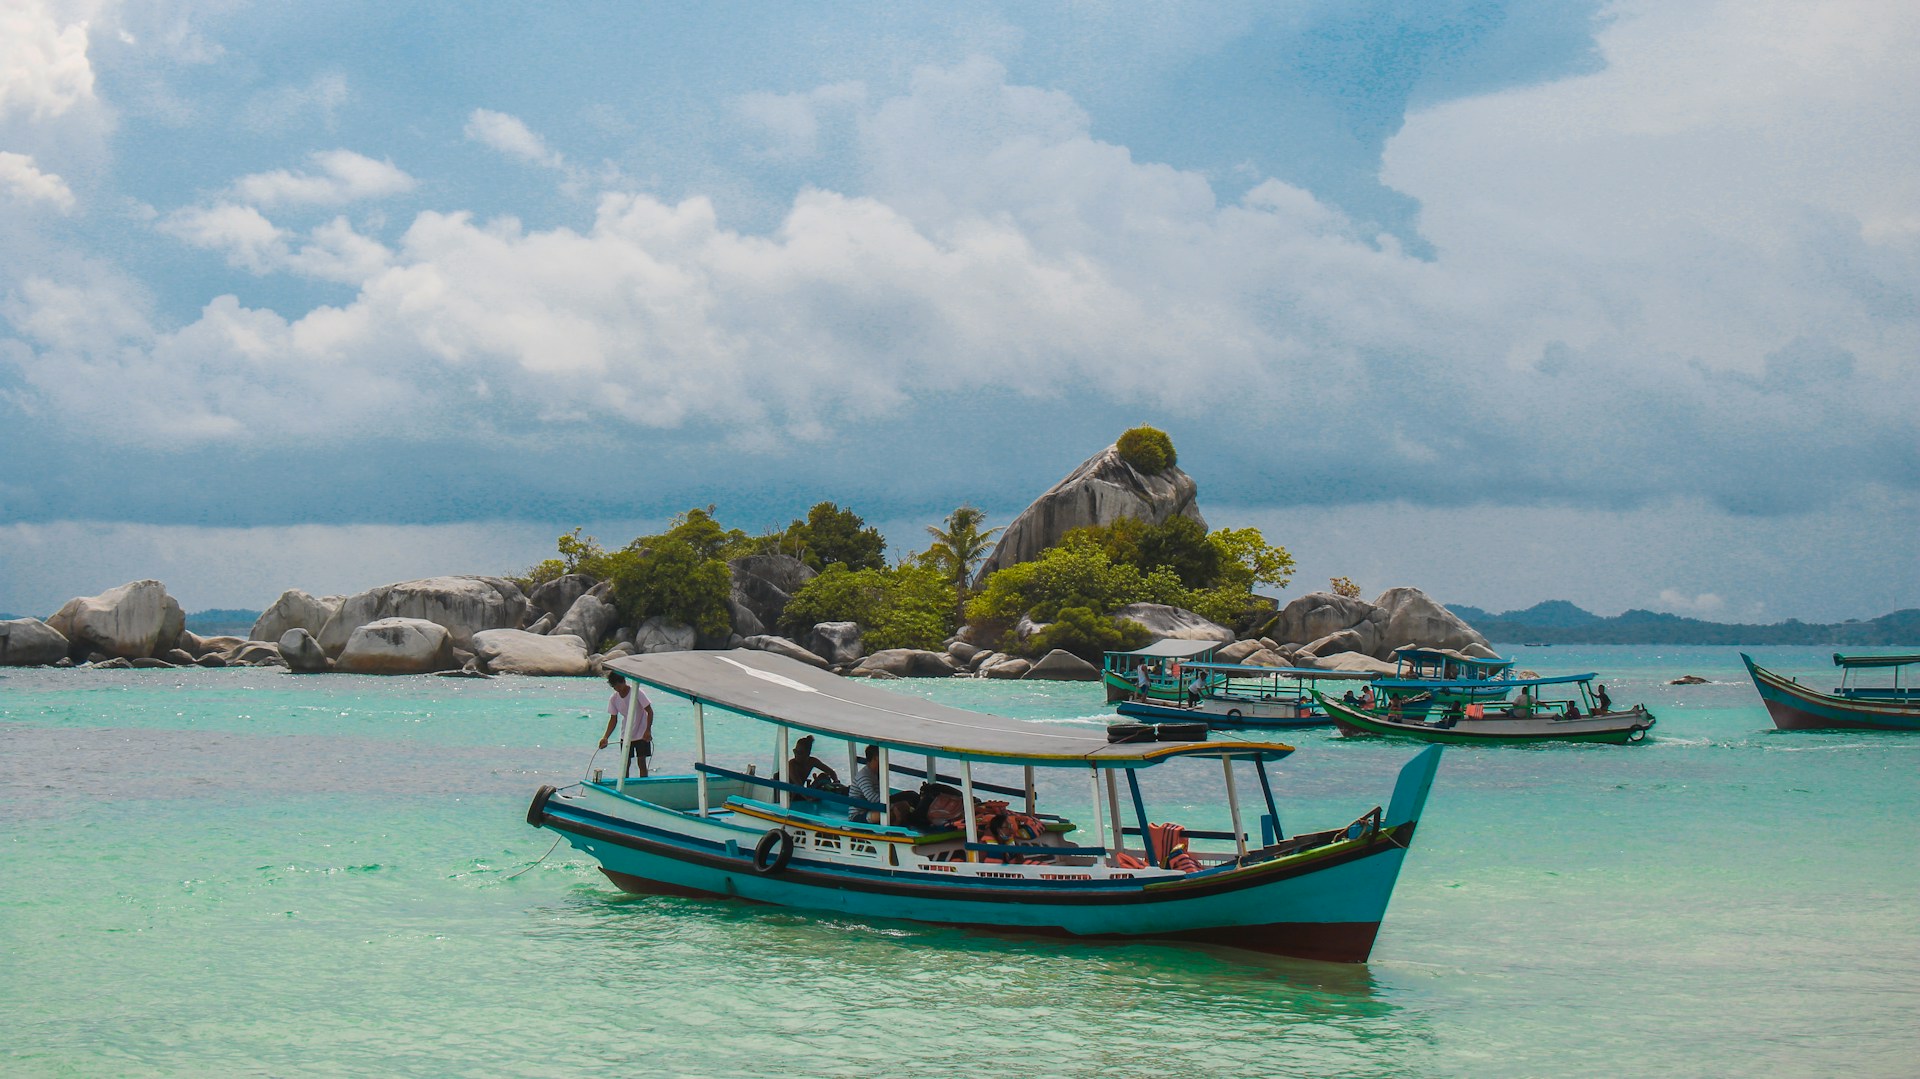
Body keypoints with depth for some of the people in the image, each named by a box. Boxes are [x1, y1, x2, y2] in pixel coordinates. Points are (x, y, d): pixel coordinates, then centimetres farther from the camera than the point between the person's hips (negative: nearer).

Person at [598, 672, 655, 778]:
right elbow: (613, 719, -2)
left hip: (642, 734, -4)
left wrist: (648, 731, -23)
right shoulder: (613, 699, -6)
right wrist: (605, 737, -14)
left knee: (641, 762, -4)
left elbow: (650, 712, -15)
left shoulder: (637, 693, -18)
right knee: (625, 763, 2)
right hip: (626, 735, 4)